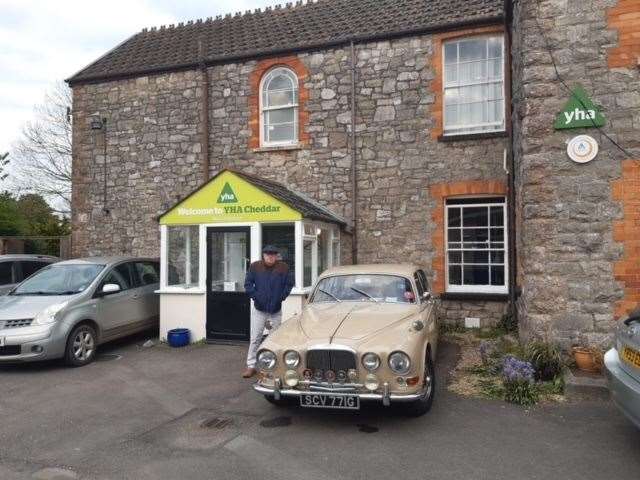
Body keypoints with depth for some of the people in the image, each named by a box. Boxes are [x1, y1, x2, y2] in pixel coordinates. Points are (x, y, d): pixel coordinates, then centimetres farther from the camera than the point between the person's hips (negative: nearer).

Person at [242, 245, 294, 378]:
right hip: (259, 309, 0)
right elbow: (248, 284, 0)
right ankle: (251, 366, 9)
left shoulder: (283, 268, -4)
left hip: (276, 310, 1)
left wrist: (281, 297, -7)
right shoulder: (255, 267, -4)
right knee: (255, 338, 1)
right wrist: (255, 296, -9)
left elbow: (289, 284, 1)